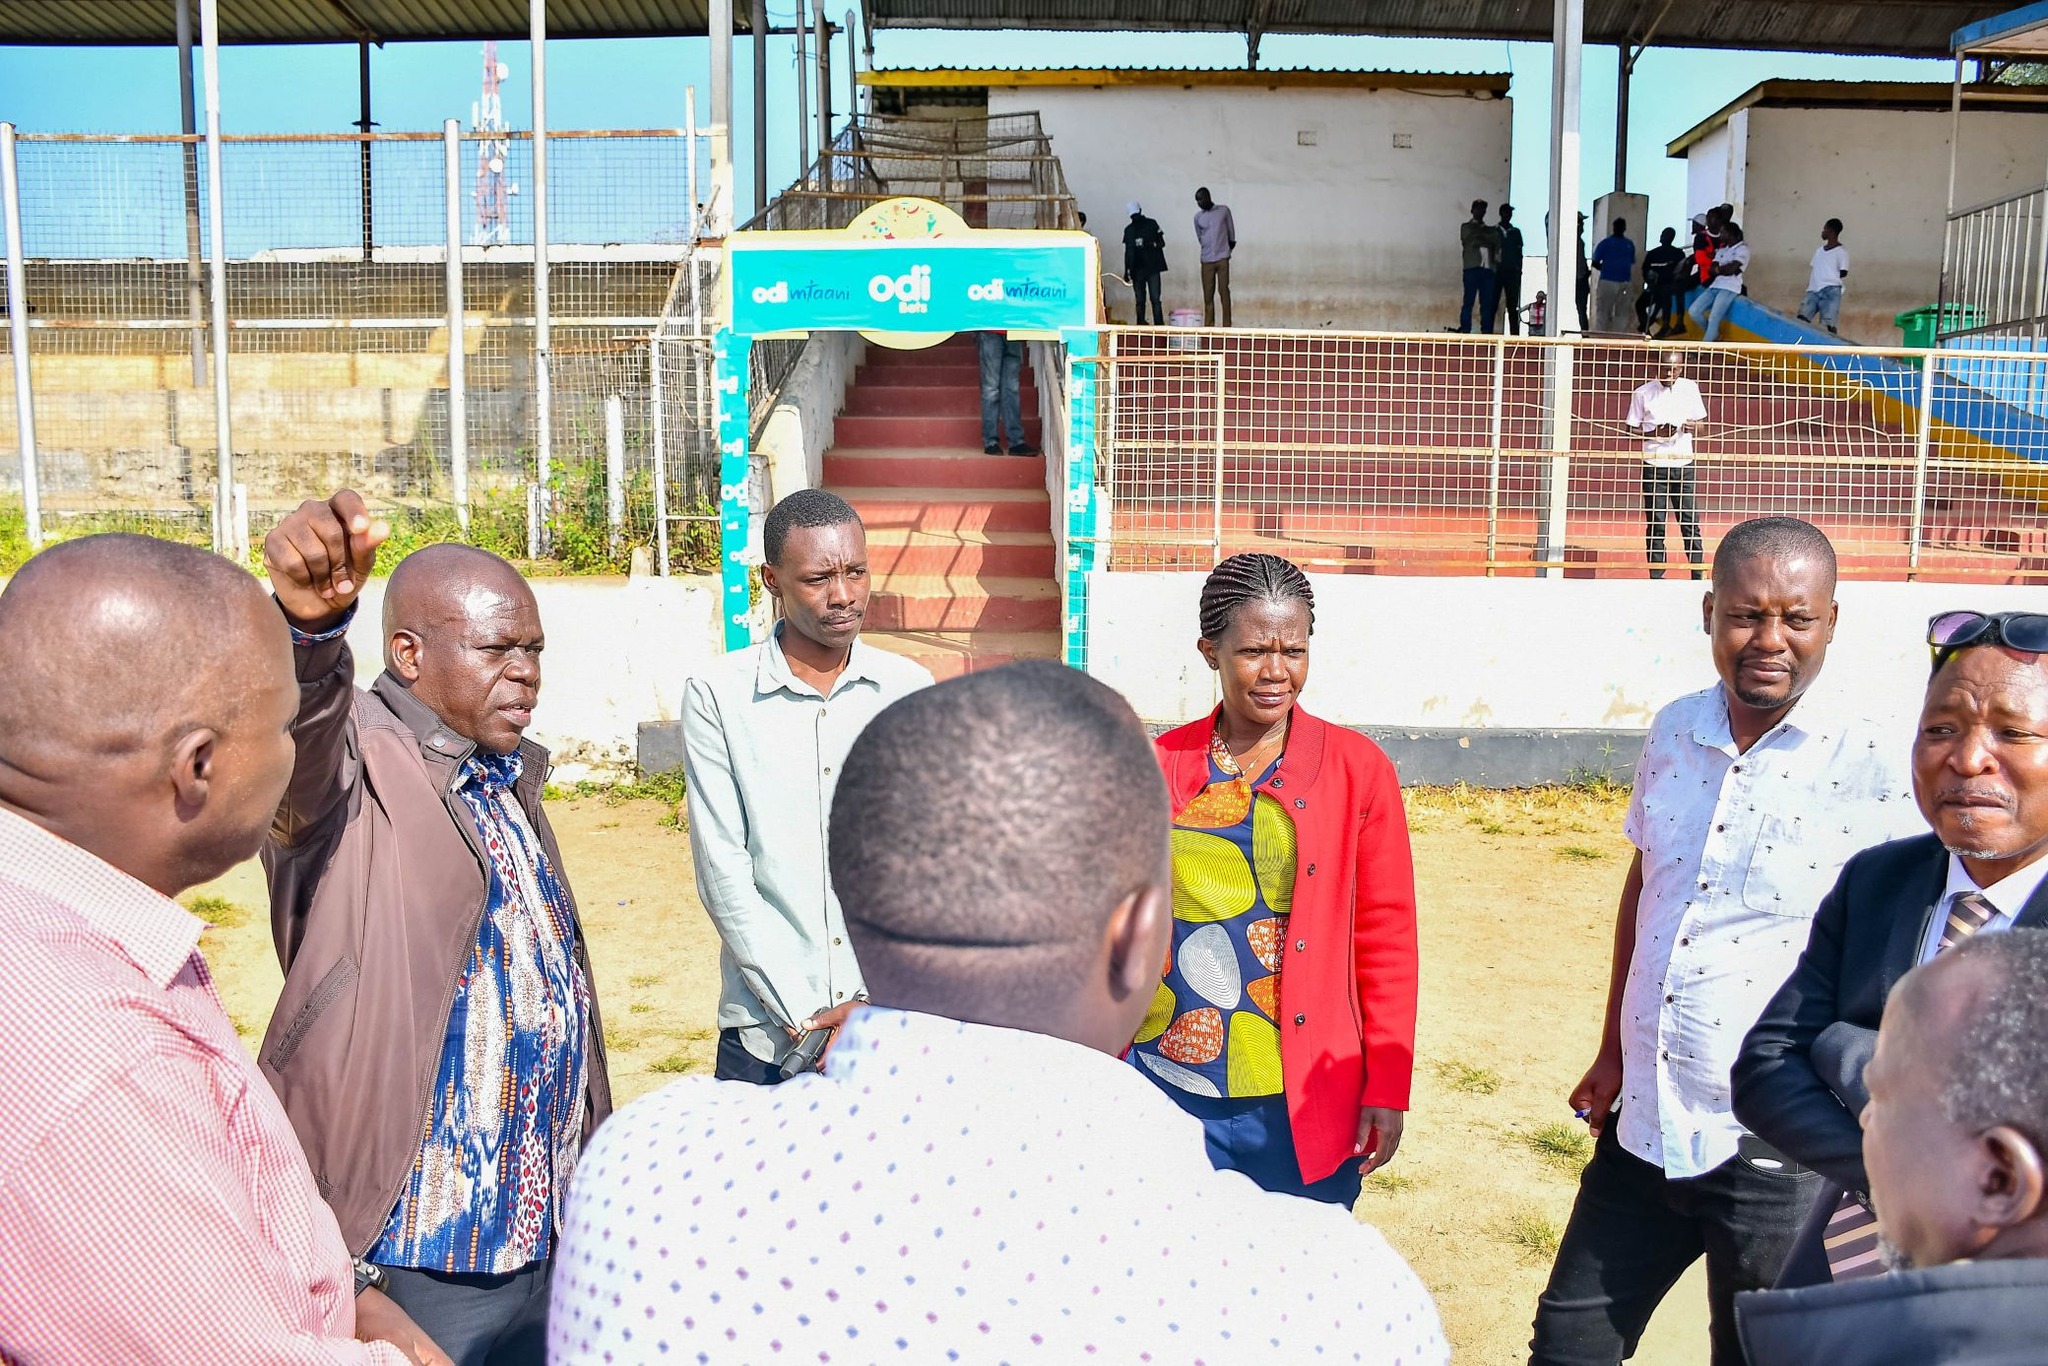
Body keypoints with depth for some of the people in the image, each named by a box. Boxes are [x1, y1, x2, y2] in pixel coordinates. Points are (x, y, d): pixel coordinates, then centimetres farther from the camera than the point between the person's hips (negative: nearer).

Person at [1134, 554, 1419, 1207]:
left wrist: (1387, 1090, -2)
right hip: (1168, 1093, 2)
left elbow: (1387, 936, 0)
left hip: (1305, 1104, -1)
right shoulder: (1158, 765, 2)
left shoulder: (1358, 768, -2)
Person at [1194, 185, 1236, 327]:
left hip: (1222, 258, -2)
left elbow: (1231, 232, 10)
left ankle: (1227, 326, -5)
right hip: (1206, 260, 2)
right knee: (1208, 294, 0)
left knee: (1224, 290, -7)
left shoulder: (1224, 210, 1)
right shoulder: (1197, 217, 7)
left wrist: (1230, 246, 14)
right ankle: (1208, 326, 3)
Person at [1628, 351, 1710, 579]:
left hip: (1683, 463, 2)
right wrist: (1654, 433, -15)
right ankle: (1656, 575, 8)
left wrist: (1693, 426, -8)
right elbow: (1632, 429, 3)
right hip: (1654, 465, -2)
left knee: (1690, 521, 1)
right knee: (1655, 523, 1)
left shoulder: (1690, 388, 7)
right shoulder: (1643, 393, -1)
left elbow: (1702, 421, 16)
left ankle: (1697, 573, 6)